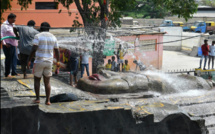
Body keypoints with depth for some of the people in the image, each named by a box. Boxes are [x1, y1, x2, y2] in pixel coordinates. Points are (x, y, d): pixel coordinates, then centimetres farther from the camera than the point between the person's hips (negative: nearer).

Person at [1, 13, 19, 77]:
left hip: (13, 44, 8)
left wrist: (16, 42, 15)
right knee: (8, 59, -2)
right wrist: (4, 43, -19)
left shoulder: (13, 25, 15)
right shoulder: (4, 25, -9)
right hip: (8, 45, -8)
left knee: (14, 58, 7)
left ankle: (14, 72, 15)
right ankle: (7, 73, 6)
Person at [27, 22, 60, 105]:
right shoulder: (53, 37, 6)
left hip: (39, 61, -3)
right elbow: (57, 51, 10)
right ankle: (48, 100, 3)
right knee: (47, 82, 10)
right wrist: (58, 61, 22)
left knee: (37, 80, 14)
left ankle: (37, 98, 8)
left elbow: (34, 49, -17)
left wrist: (29, 60, -11)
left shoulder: (38, 36, -7)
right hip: (49, 62, 3)